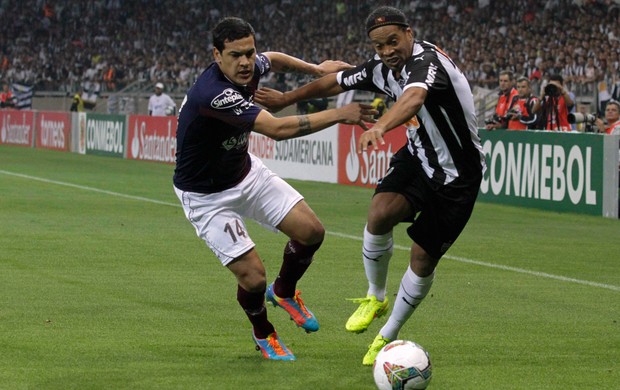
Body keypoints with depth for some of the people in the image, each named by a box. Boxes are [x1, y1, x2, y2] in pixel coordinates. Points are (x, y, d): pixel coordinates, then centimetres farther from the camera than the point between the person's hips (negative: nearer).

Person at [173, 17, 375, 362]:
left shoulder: (249, 67, -12)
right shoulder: (212, 93, -38)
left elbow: (273, 60, 17)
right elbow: (278, 129, -42)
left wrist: (316, 69, 16)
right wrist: (340, 115, -38)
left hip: (246, 172, 7)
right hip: (207, 196, -7)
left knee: (311, 231, -3)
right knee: (253, 277, -12)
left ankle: (285, 291, 28)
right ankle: (263, 334, 22)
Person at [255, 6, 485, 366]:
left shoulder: (426, 60, -28)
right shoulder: (382, 69, -4)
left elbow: (414, 97, -51)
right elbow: (334, 82, 14)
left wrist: (380, 127, -70)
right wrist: (287, 99, 25)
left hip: (457, 175, -5)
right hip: (419, 157, 6)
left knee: (424, 261, -3)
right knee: (380, 213, -22)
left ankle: (388, 337, 18)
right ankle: (376, 298, 3)